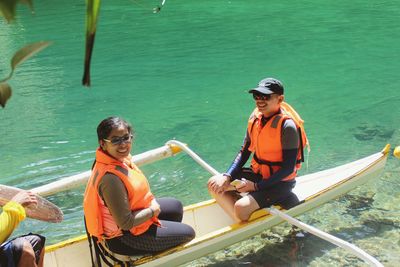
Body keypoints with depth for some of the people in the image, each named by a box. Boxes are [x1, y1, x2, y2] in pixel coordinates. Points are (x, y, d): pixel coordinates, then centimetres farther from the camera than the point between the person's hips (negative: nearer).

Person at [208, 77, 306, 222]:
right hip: (257, 173, 8)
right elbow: (244, 152, 5)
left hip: (279, 183, -8)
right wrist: (227, 177, -9)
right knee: (214, 184, -2)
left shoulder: (287, 126, -22)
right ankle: (242, 222, -8)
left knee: (241, 207, -28)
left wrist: (256, 186, -22)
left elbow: (288, 169, -20)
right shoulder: (255, 117, -1)